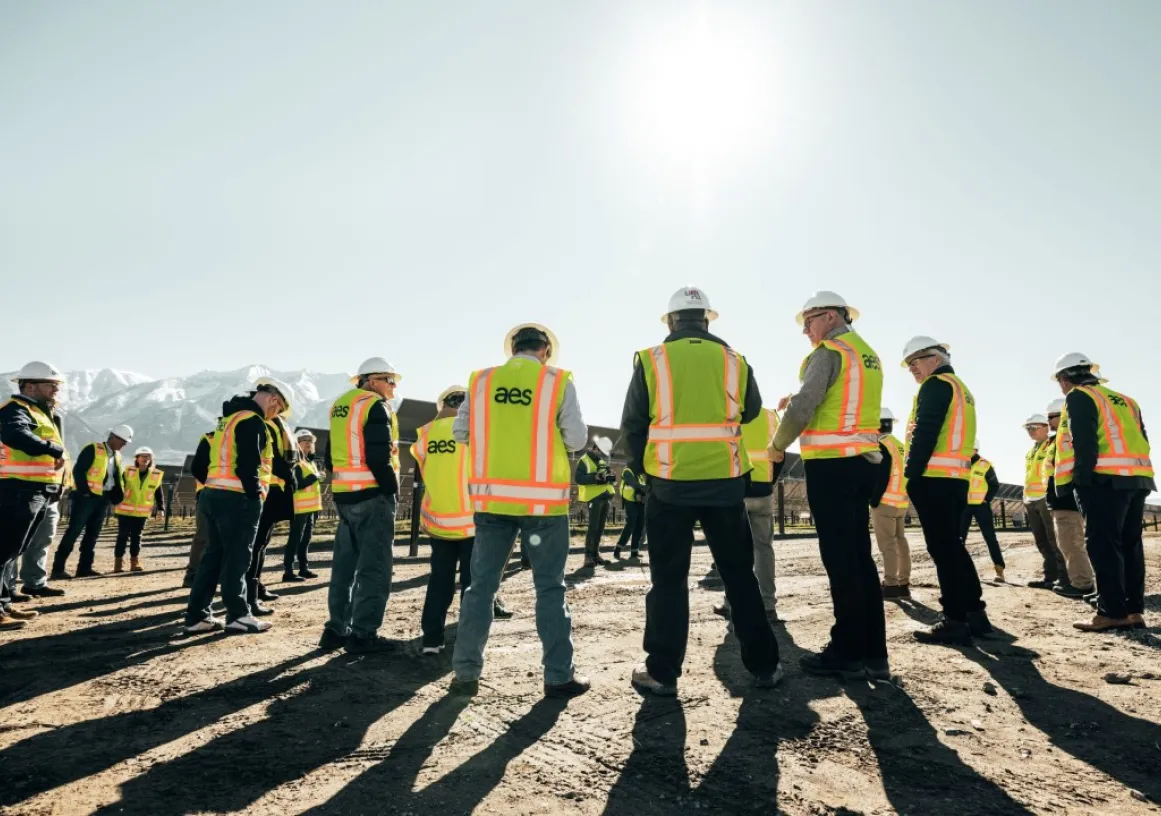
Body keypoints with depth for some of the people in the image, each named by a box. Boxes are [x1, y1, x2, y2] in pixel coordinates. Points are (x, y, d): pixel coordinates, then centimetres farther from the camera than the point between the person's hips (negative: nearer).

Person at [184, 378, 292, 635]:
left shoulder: (231, 416, 19)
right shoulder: (252, 421, -13)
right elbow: (248, 465, -20)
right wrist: (256, 494, -12)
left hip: (214, 494, 10)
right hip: (236, 498, -9)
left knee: (214, 555, 13)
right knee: (236, 559, -2)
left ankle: (198, 616, 17)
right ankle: (238, 617, 6)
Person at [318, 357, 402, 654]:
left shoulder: (339, 405, 17)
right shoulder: (375, 406, -10)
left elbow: (331, 455, 20)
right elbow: (378, 457, -19)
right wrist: (393, 489, -10)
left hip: (344, 495, 9)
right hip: (372, 495, -9)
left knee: (345, 563, 14)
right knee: (374, 566, -3)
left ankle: (336, 629, 20)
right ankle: (363, 634, 0)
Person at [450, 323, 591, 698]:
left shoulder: (481, 380, 4)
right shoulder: (558, 381, -4)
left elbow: (460, 433, 7)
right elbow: (577, 440, -6)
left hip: (492, 497, 3)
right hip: (542, 500, -2)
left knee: (481, 583, 11)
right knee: (550, 587, 8)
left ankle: (466, 673, 16)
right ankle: (559, 676, 14)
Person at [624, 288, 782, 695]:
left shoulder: (651, 360, -2)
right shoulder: (734, 360, 4)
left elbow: (632, 425, 1)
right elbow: (750, 411, 19)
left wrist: (640, 466, 16)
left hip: (671, 483, -2)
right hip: (725, 482, 2)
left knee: (669, 578, 7)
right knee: (739, 574, 14)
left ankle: (662, 671, 12)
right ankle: (764, 665, 22)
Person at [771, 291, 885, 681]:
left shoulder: (829, 352, -9)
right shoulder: (868, 354, 19)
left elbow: (804, 406, -15)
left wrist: (778, 445, -1)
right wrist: (796, 401, 15)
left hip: (831, 464, -9)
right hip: (863, 462, 9)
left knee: (840, 559, -3)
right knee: (860, 556, 11)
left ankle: (848, 653, 5)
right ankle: (873, 653, 16)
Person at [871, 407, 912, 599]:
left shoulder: (882, 446, -13)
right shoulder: (901, 446, 14)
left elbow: (882, 477, -18)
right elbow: (903, 475, 16)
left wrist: (874, 500, -14)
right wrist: (905, 499, 20)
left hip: (885, 502, -9)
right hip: (902, 502, 9)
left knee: (887, 544, -6)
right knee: (900, 541, 11)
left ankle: (891, 586, -5)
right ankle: (903, 584, 15)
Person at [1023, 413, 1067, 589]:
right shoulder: (1031, 452, 22)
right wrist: (1026, 500, 22)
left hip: (1048, 498, -8)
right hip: (1032, 500, 8)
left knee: (1055, 540, -5)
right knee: (1041, 541, 10)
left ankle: (1064, 577, 0)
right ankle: (1050, 575, 16)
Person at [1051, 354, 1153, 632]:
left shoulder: (1079, 397, -1)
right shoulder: (1125, 400, 24)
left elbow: (1084, 443, -13)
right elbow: (1141, 442, 20)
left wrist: (1081, 480, -14)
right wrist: (1138, 478, 19)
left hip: (1105, 480, -8)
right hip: (1138, 479, 8)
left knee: (1103, 545, -6)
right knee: (1130, 544, 11)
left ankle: (1112, 612, -6)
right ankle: (1134, 610, 13)